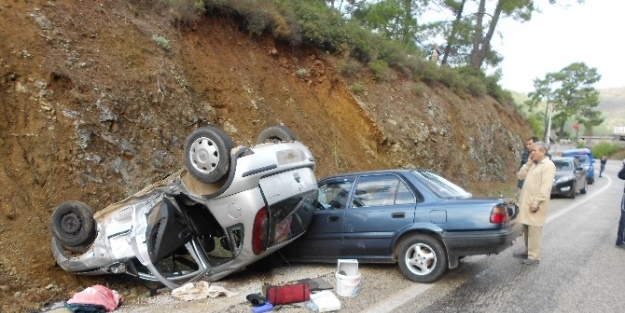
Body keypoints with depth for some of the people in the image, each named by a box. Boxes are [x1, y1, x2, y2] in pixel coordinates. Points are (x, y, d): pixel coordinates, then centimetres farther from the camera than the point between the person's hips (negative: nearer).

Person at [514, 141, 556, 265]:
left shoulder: (548, 165, -12)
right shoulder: (533, 164, 16)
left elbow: (545, 187, -19)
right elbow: (520, 176, 14)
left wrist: (537, 202, -23)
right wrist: (528, 164, 3)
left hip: (535, 204, -8)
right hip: (526, 202, 9)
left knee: (534, 230, -5)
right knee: (527, 229, 15)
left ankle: (534, 257, -1)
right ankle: (528, 251, 26)